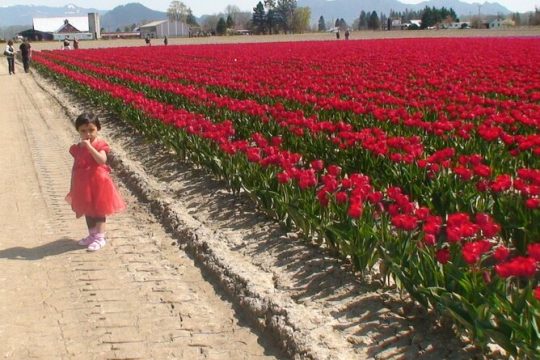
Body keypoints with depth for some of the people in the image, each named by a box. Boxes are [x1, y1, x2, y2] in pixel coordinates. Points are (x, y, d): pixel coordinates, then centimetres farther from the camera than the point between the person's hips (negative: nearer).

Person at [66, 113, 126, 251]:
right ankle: (92, 235, 30)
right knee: (88, 210, 16)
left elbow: (102, 160, -29)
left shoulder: (100, 145, -10)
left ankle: (100, 237, 7)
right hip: (83, 185, 6)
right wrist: (72, 189, 11)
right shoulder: (77, 148, 4)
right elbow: (75, 168, 10)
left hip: (98, 182, -6)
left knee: (98, 210, 1)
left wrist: (89, 146, -32)